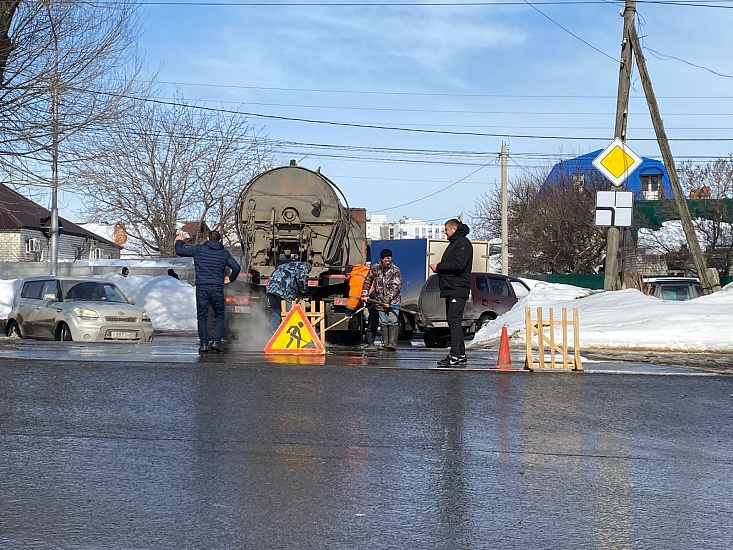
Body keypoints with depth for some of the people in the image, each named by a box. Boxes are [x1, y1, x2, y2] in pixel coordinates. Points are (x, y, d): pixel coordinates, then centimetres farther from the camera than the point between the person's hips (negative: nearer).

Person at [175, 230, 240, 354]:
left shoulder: (199, 249, 4)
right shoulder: (224, 253, 8)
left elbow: (179, 251, 8)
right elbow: (236, 268, 1)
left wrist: (179, 241, 29)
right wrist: (231, 279, 19)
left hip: (201, 288, -1)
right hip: (217, 288, 1)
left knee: (202, 316, 6)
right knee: (219, 315, 13)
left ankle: (203, 343, -1)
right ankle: (217, 341, -1)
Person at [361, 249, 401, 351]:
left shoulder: (395, 270, -8)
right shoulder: (374, 268, 3)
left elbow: (395, 287, -15)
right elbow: (367, 281, 15)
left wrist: (388, 300, -23)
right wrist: (365, 295, 7)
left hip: (393, 301, -4)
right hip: (380, 301, 4)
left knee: (393, 322, -11)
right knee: (383, 323, 7)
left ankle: (392, 343, -16)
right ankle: (385, 343, 11)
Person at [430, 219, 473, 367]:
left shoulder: (463, 243, -9)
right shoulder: (454, 243, 23)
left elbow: (458, 265, -21)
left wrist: (438, 267, -13)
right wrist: (438, 267, 5)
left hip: (458, 289, -11)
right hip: (451, 289, 11)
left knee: (454, 321, -14)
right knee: (453, 322, 10)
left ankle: (456, 356, -18)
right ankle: (460, 355, 14)